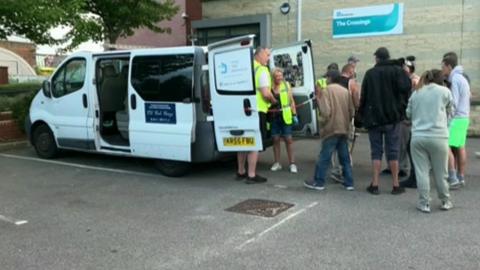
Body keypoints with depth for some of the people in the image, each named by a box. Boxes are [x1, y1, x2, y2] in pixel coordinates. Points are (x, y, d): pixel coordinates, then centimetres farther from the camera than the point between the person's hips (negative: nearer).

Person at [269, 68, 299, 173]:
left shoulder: (286, 85, 1)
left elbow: (291, 101, 5)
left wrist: (294, 114, 1)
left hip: (285, 116, -1)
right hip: (274, 117, 1)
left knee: (288, 139, 2)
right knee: (276, 139, 8)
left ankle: (292, 163, 9)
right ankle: (277, 163, 19)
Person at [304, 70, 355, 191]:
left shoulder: (326, 90, -9)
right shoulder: (346, 91, 7)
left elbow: (326, 112, -16)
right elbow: (352, 111, 9)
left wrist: (318, 97, -9)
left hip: (331, 129, -5)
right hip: (344, 129, 5)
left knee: (324, 157, 1)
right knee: (345, 158, 10)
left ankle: (318, 182, 7)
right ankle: (349, 183, 13)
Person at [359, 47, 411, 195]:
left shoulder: (370, 73, 2)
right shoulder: (397, 70, -1)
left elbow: (363, 96, 1)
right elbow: (405, 87, -17)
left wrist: (363, 115, 9)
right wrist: (401, 109, -5)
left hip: (373, 118, 1)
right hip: (392, 118, -1)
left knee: (376, 151, 6)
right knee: (392, 152, 5)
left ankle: (375, 184, 3)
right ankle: (396, 185, 9)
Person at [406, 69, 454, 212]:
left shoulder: (416, 93, 10)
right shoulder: (444, 91, 3)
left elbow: (408, 114, 17)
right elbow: (449, 111, 14)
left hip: (418, 137, 2)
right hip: (438, 137, -2)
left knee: (422, 171, 5)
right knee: (440, 172, 10)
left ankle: (424, 203, 10)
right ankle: (445, 201, 25)